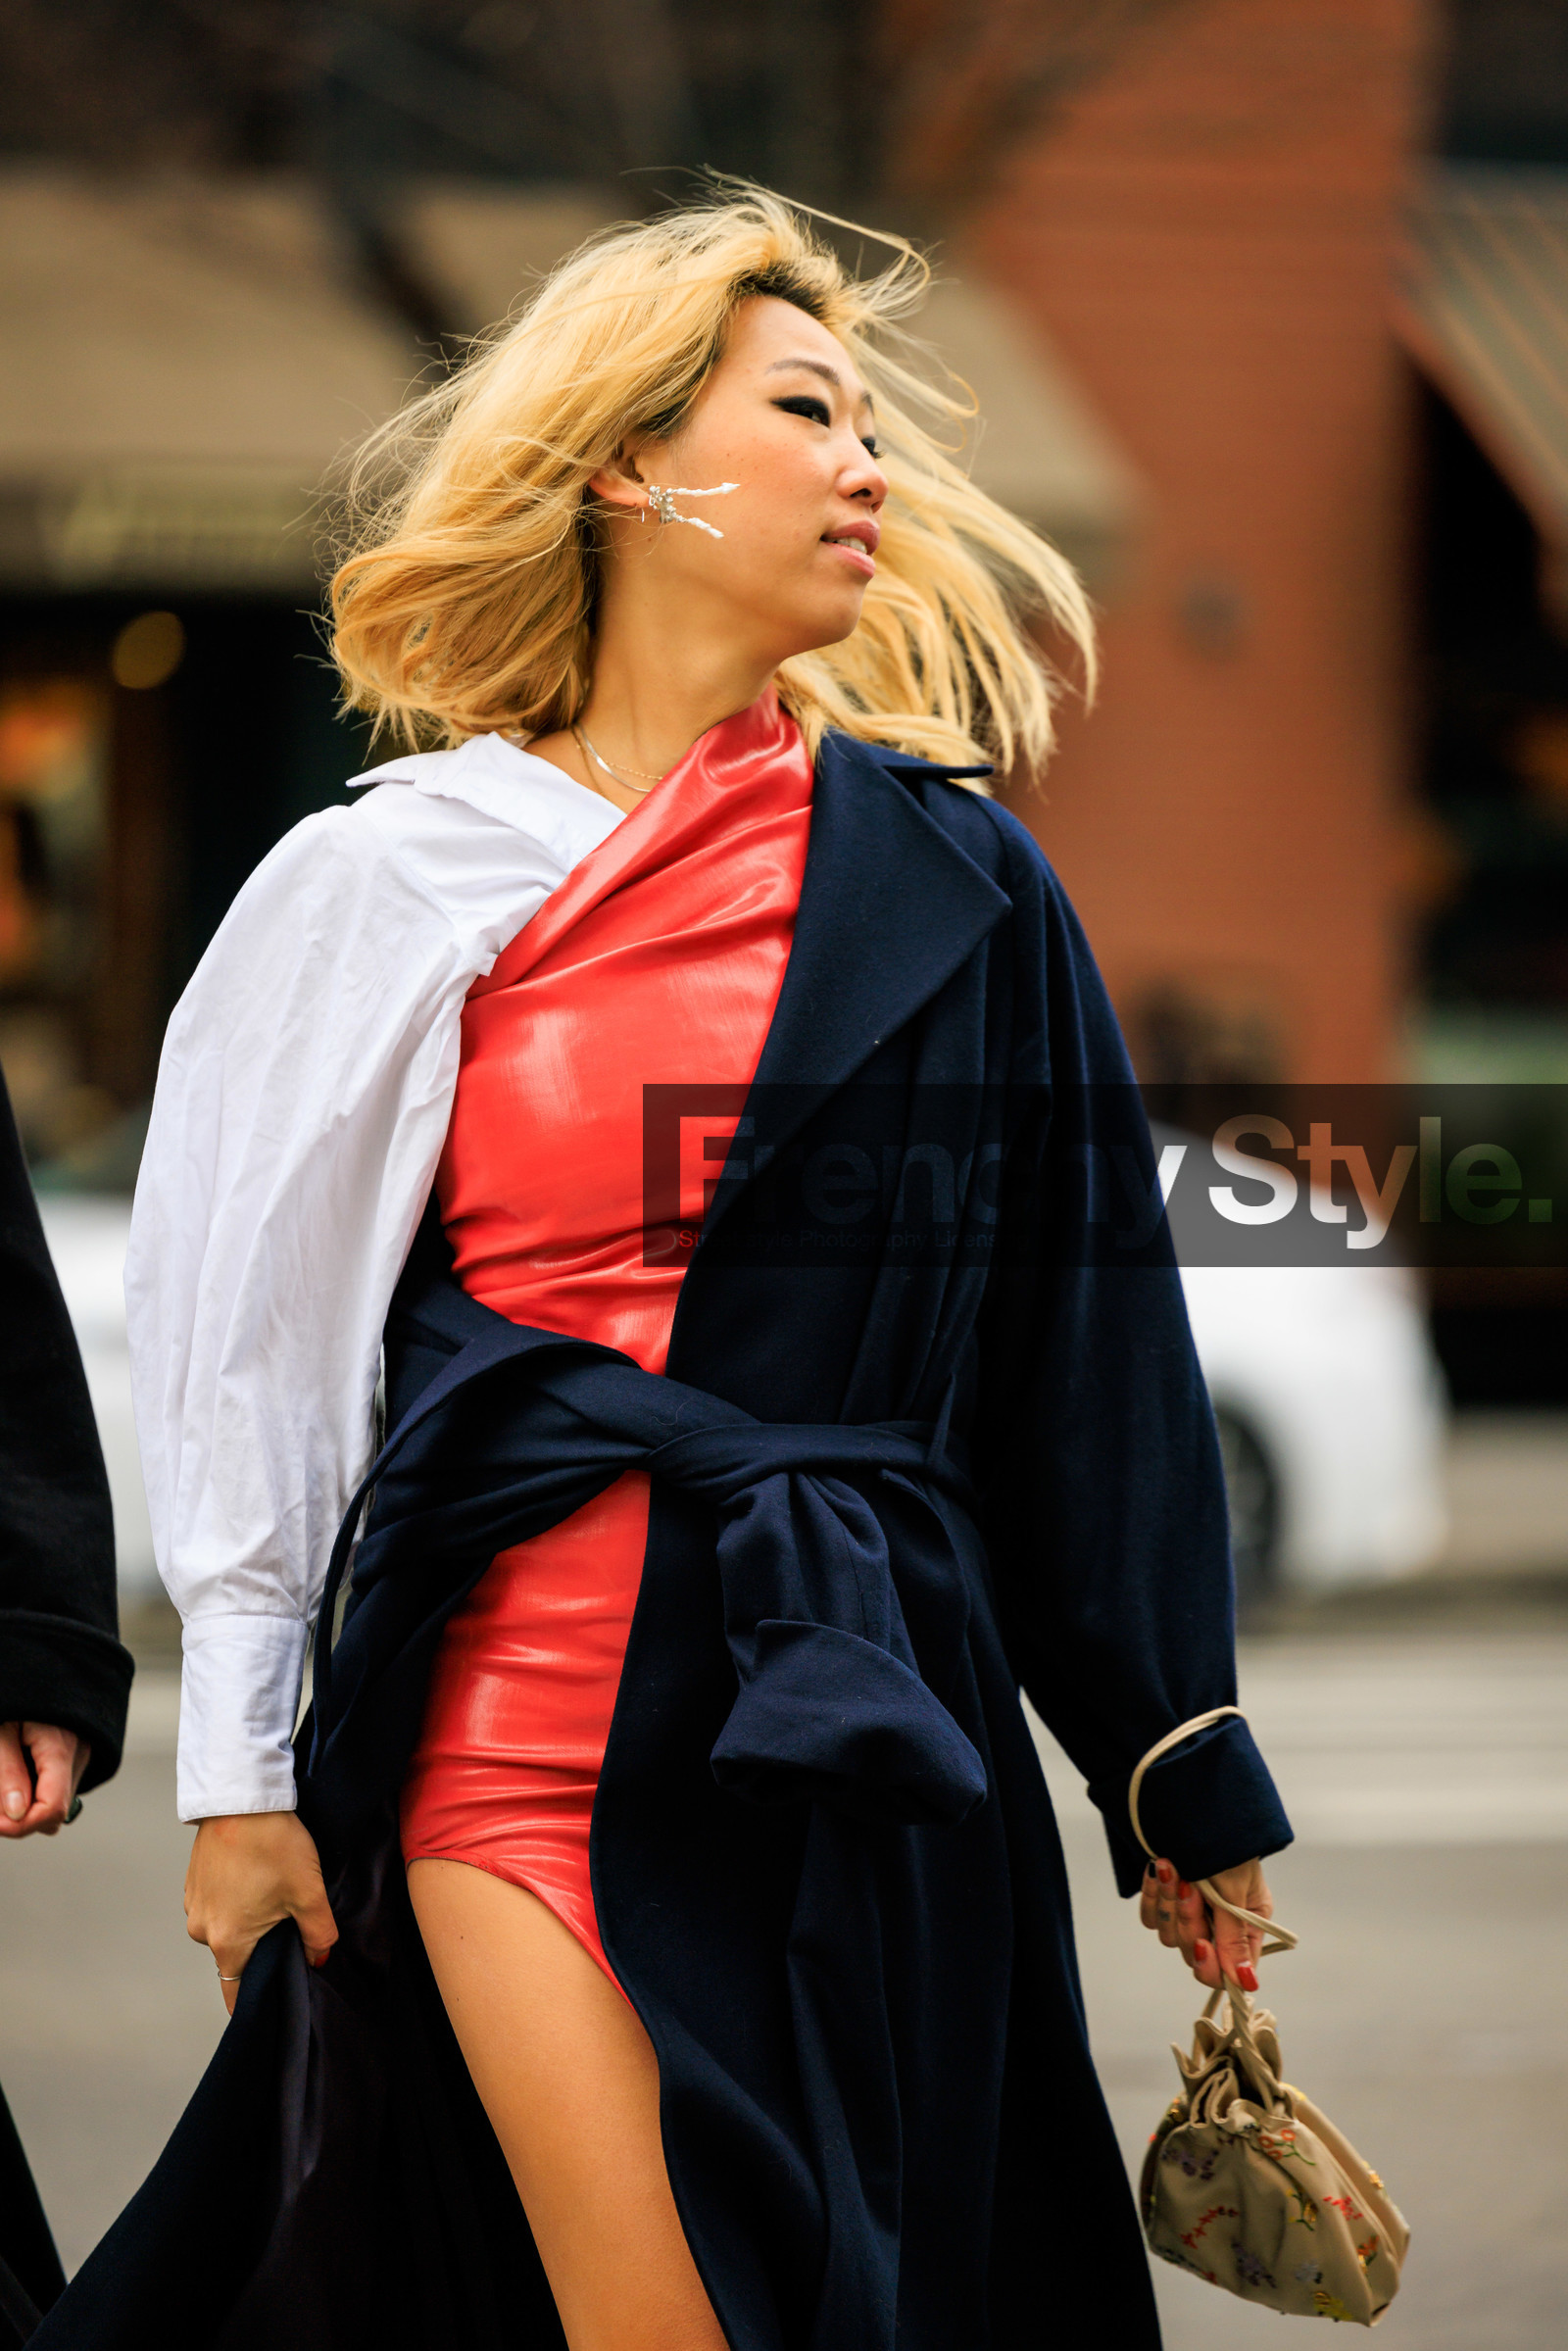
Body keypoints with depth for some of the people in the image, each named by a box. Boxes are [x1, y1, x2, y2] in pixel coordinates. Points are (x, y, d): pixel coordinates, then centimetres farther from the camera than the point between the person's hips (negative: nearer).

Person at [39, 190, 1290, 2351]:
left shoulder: (954, 883, 9)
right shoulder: (396, 878, 5)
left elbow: (1086, 1335, 11)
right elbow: (254, 1336, 7)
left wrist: (1187, 1774, 10)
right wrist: (241, 1767, 4)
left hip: (854, 1705, 2)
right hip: (517, 1704, -2)